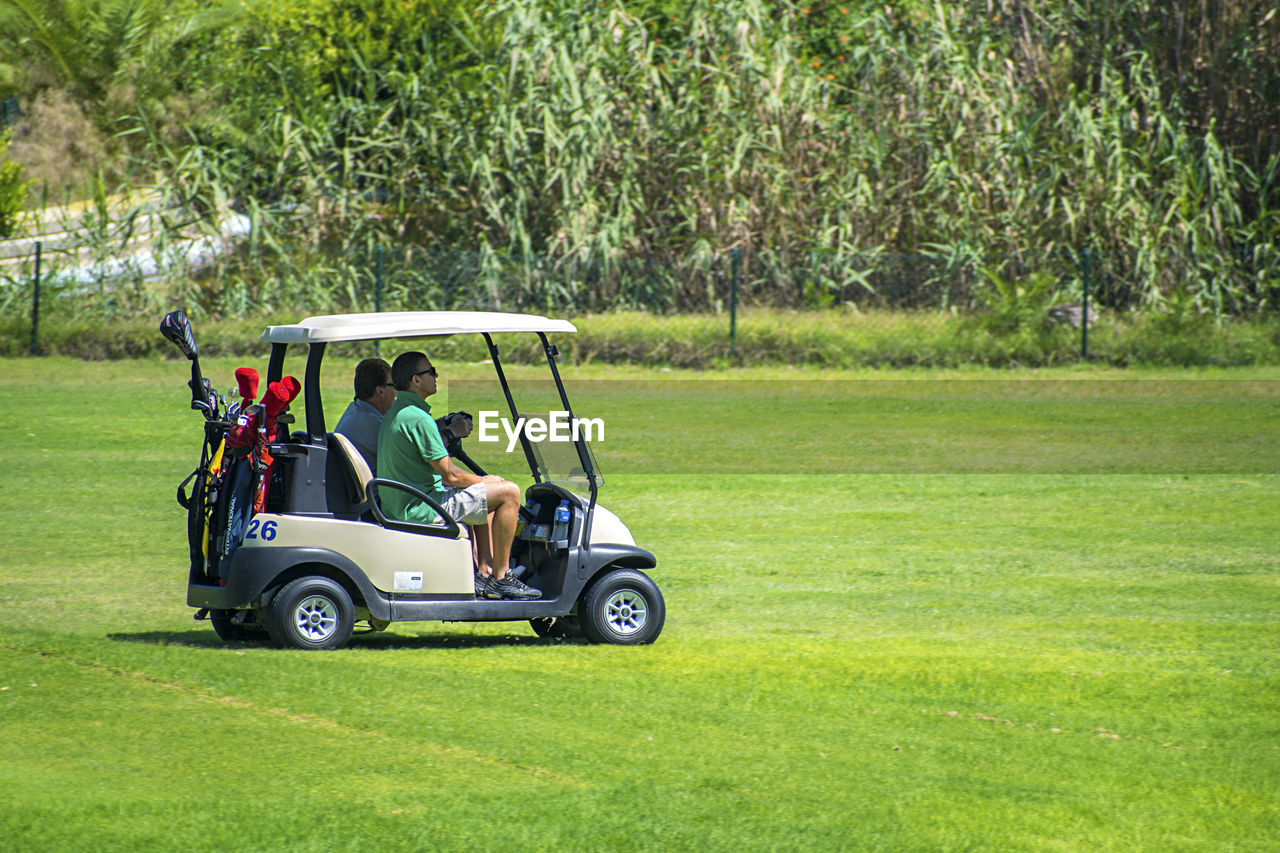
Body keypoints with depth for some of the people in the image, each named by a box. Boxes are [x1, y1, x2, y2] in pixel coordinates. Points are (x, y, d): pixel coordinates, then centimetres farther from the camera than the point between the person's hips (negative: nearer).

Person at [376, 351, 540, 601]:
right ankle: (501, 578, -2)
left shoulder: (395, 413, 14)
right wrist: (484, 482, 1)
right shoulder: (418, 418, -20)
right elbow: (450, 474, -18)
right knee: (508, 492, -8)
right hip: (420, 509, -10)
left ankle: (485, 574, 16)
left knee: (494, 483, 24)